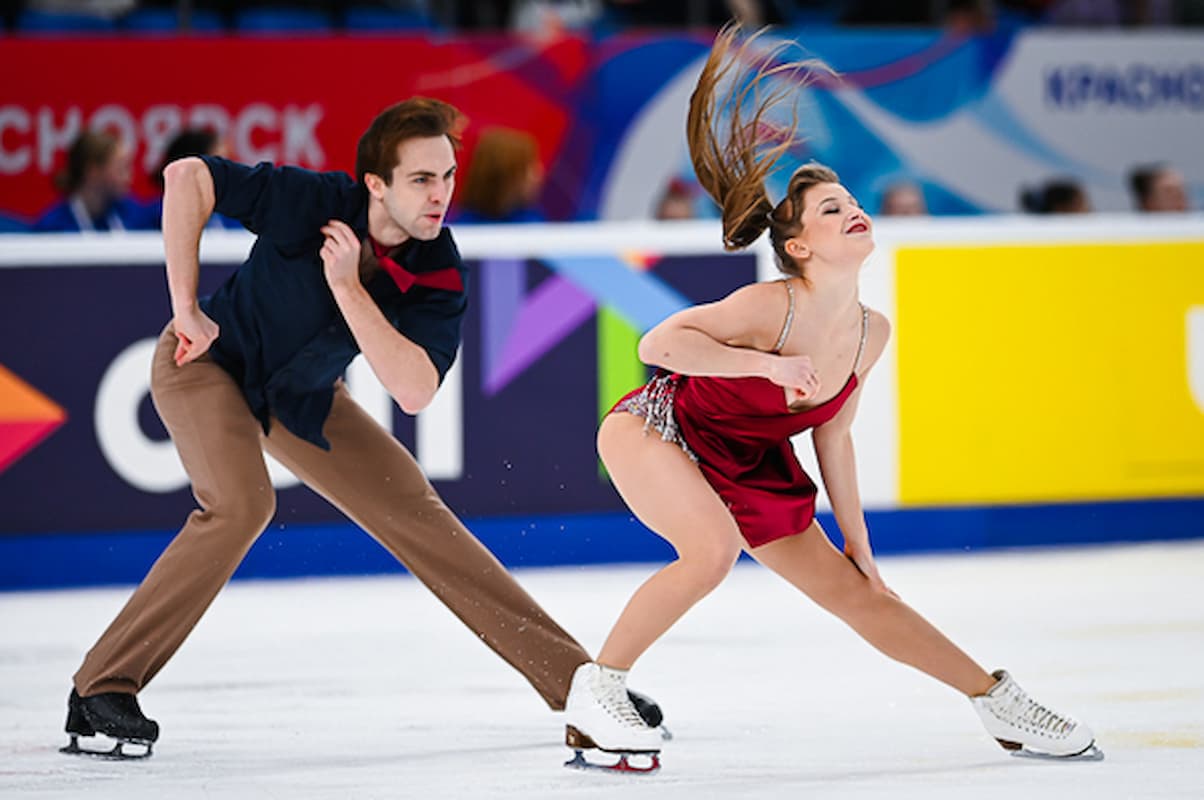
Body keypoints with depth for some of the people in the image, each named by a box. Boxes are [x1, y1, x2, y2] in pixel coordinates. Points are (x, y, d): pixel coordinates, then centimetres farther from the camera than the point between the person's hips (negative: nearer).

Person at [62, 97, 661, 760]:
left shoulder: (438, 275, -20)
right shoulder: (312, 202, -32)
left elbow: (414, 392, -30)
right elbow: (185, 177, -30)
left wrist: (348, 286, -37)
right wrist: (187, 308, -29)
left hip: (302, 396, 5)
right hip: (209, 361, -5)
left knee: (413, 509, 3)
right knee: (240, 505, -29)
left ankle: (572, 680, 9)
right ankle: (101, 691, -23)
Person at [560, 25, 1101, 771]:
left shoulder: (871, 333, -9)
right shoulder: (772, 307, -29)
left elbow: (832, 437, 4)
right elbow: (658, 343, -34)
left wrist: (858, 544, 8)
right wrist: (767, 364, -41)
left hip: (749, 465, 6)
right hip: (655, 430, -6)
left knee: (855, 593, 6)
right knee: (714, 549, -34)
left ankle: (1001, 703, 17)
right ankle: (596, 691, -19)